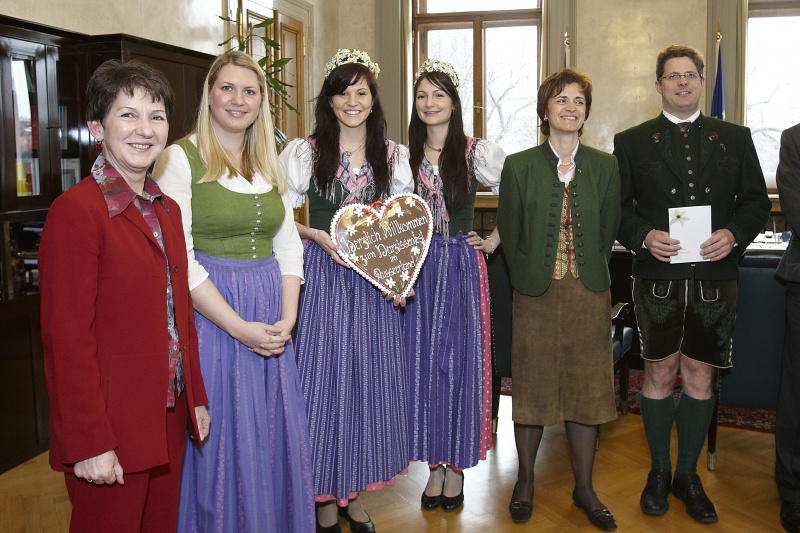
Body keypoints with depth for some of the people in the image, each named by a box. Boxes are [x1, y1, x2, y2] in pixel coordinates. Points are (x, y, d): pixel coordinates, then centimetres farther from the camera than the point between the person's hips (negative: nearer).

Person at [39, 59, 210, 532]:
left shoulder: (168, 210, 10)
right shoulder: (75, 211, -16)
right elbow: (67, 337, -18)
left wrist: (196, 398, 13)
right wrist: (89, 443, -18)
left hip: (170, 416, 8)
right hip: (113, 425, -7)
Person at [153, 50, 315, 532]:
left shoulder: (269, 164, 12)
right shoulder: (181, 159, -7)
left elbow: (288, 246, 11)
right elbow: (178, 259, -14)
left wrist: (288, 318, -4)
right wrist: (239, 327, -16)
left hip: (273, 316, 6)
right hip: (211, 314, -5)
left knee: (274, 436, 14)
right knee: (221, 443, 4)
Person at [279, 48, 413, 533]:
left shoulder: (394, 155, 8)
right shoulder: (306, 152, 1)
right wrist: (319, 236, -13)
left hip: (377, 281, 3)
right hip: (323, 278, -2)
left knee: (370, 380, 8)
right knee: (326, 379, 0)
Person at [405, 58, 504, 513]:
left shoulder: (477, 152, -2)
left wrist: (494, 240, -2)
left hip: (462, 268, -2)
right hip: (417, 269, 3)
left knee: (459, 360, 2)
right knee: (423, 362, 5)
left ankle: (457, 465, 17)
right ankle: (435, 463, 19)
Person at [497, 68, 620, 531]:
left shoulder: (605, 167, 5)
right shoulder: (519, 166, 0)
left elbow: (608, 234, 7)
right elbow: (509, 236, 1)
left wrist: (589, 278, 2)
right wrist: (528, 280, -2)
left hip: (590, 296, 2)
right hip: (537, 297, -1)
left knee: (587, 389, 8)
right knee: (532, 387, 8)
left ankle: (584, 488, 25)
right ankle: (526, 481, 27)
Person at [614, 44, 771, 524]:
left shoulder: (735, 138, 11)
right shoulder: (632, 142, 8)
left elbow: (757, 201, 9)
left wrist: (734, 234, -10)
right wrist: (644, 236, -14)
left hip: (714, 278, 1)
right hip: (658, 278, -1)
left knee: (700, 379, 8)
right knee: (660, 375, 6)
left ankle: (688, 475, 25)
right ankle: (660, 472, 25)